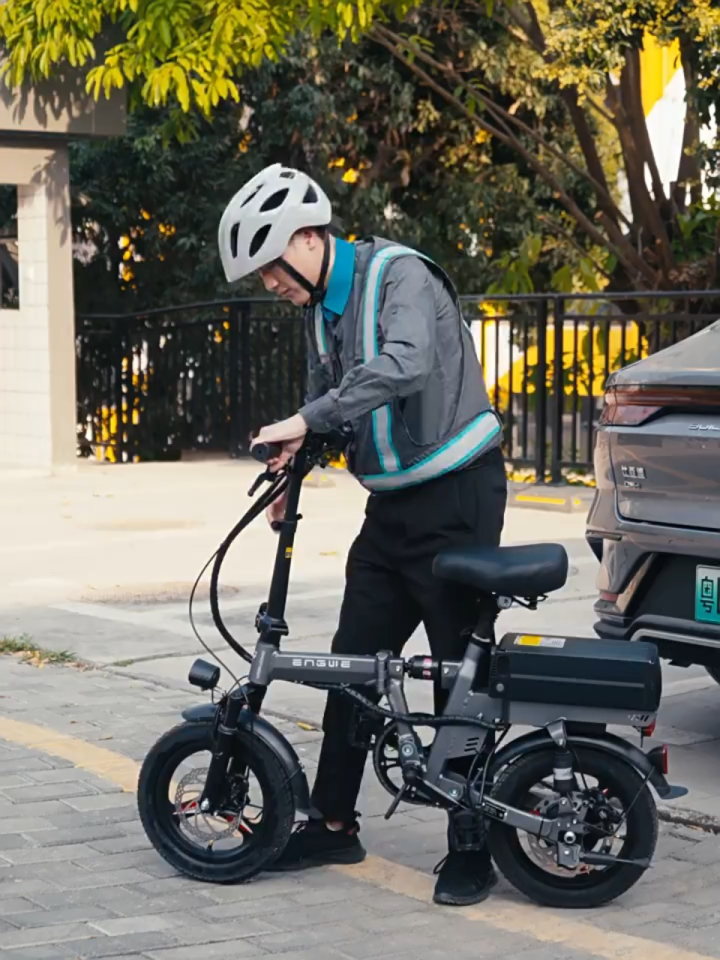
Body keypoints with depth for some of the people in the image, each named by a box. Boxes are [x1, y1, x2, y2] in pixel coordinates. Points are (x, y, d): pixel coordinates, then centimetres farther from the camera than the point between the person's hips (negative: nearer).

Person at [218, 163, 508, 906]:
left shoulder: (400, 275, -16)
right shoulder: (322, 309, 10)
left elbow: (406, 365, -34)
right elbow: (327, 401, 22)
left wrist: (307, 421, -32)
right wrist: (291, 464, 6)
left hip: (456, 497, -8)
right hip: (392, 505, 8)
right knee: (353, 663, 9)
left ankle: (471, 848, 7)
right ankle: (333, 823, 20)